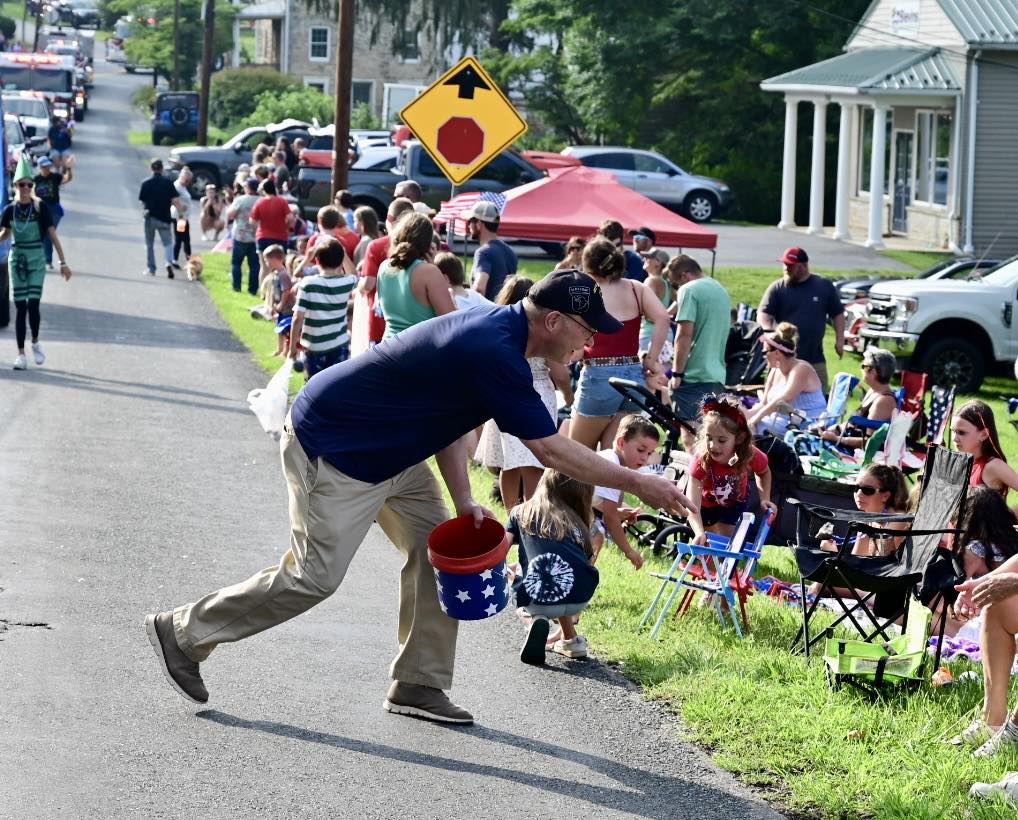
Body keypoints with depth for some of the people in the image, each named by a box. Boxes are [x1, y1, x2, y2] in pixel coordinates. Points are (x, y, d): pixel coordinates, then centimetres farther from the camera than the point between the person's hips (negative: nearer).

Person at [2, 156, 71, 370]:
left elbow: (53, 235, -5)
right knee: (20, 306, 0)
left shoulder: (41, 208, -7)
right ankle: (21, 353, 3)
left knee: (33, 304, -11)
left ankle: (35, 342, 14)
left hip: (36, 260, -2)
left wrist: (63, 262, -8)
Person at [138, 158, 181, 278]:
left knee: (149, 244, 14)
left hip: (150, 217, 0)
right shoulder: (168, 183, -6)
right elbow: (175, 200, -11)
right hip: (164, 218, 0)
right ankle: (169, 263, -19)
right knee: (167, 243, 5)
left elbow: (142, 201, -1)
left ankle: (151, 269, 18)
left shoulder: (146, 183, -5)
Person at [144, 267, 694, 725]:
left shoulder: (492, 328, 3)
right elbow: (552, 451, -25)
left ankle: (418, 685, 11)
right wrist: (637, 484, -18)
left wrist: (463, 501, 0)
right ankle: (183, 633, 7)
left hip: (388, 451, 10)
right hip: (330, 448, -10)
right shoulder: (495, 353, -28)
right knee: (315, 576, -7)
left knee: (437, 549, 5)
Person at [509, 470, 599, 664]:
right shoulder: (576, 522, 26)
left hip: (536, 601, -3)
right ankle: (570, 640, 29)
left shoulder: (521, 513, 21)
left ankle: (537, 620, 7)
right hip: (580, 599, 3)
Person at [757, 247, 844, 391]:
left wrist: (840, 340, 2)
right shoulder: (776, 289, 2)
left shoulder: (825, 286, 6)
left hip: (815, 359, 1)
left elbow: (838, 314, 12)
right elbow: (763, 316, -5)